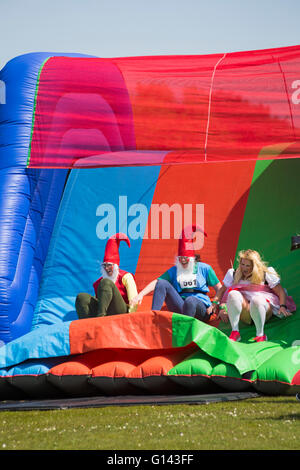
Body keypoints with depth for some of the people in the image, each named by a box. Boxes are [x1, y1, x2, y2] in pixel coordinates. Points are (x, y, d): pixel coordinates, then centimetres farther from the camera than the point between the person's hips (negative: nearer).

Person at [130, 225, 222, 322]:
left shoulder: (204, 268, 9)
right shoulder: (174, 271, 16)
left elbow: (219, 288, 11)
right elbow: (156, 282, 4)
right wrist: (140, 295, -11)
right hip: (180, 309, 3)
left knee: (190, 300, -39)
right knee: (162, 283, -13)